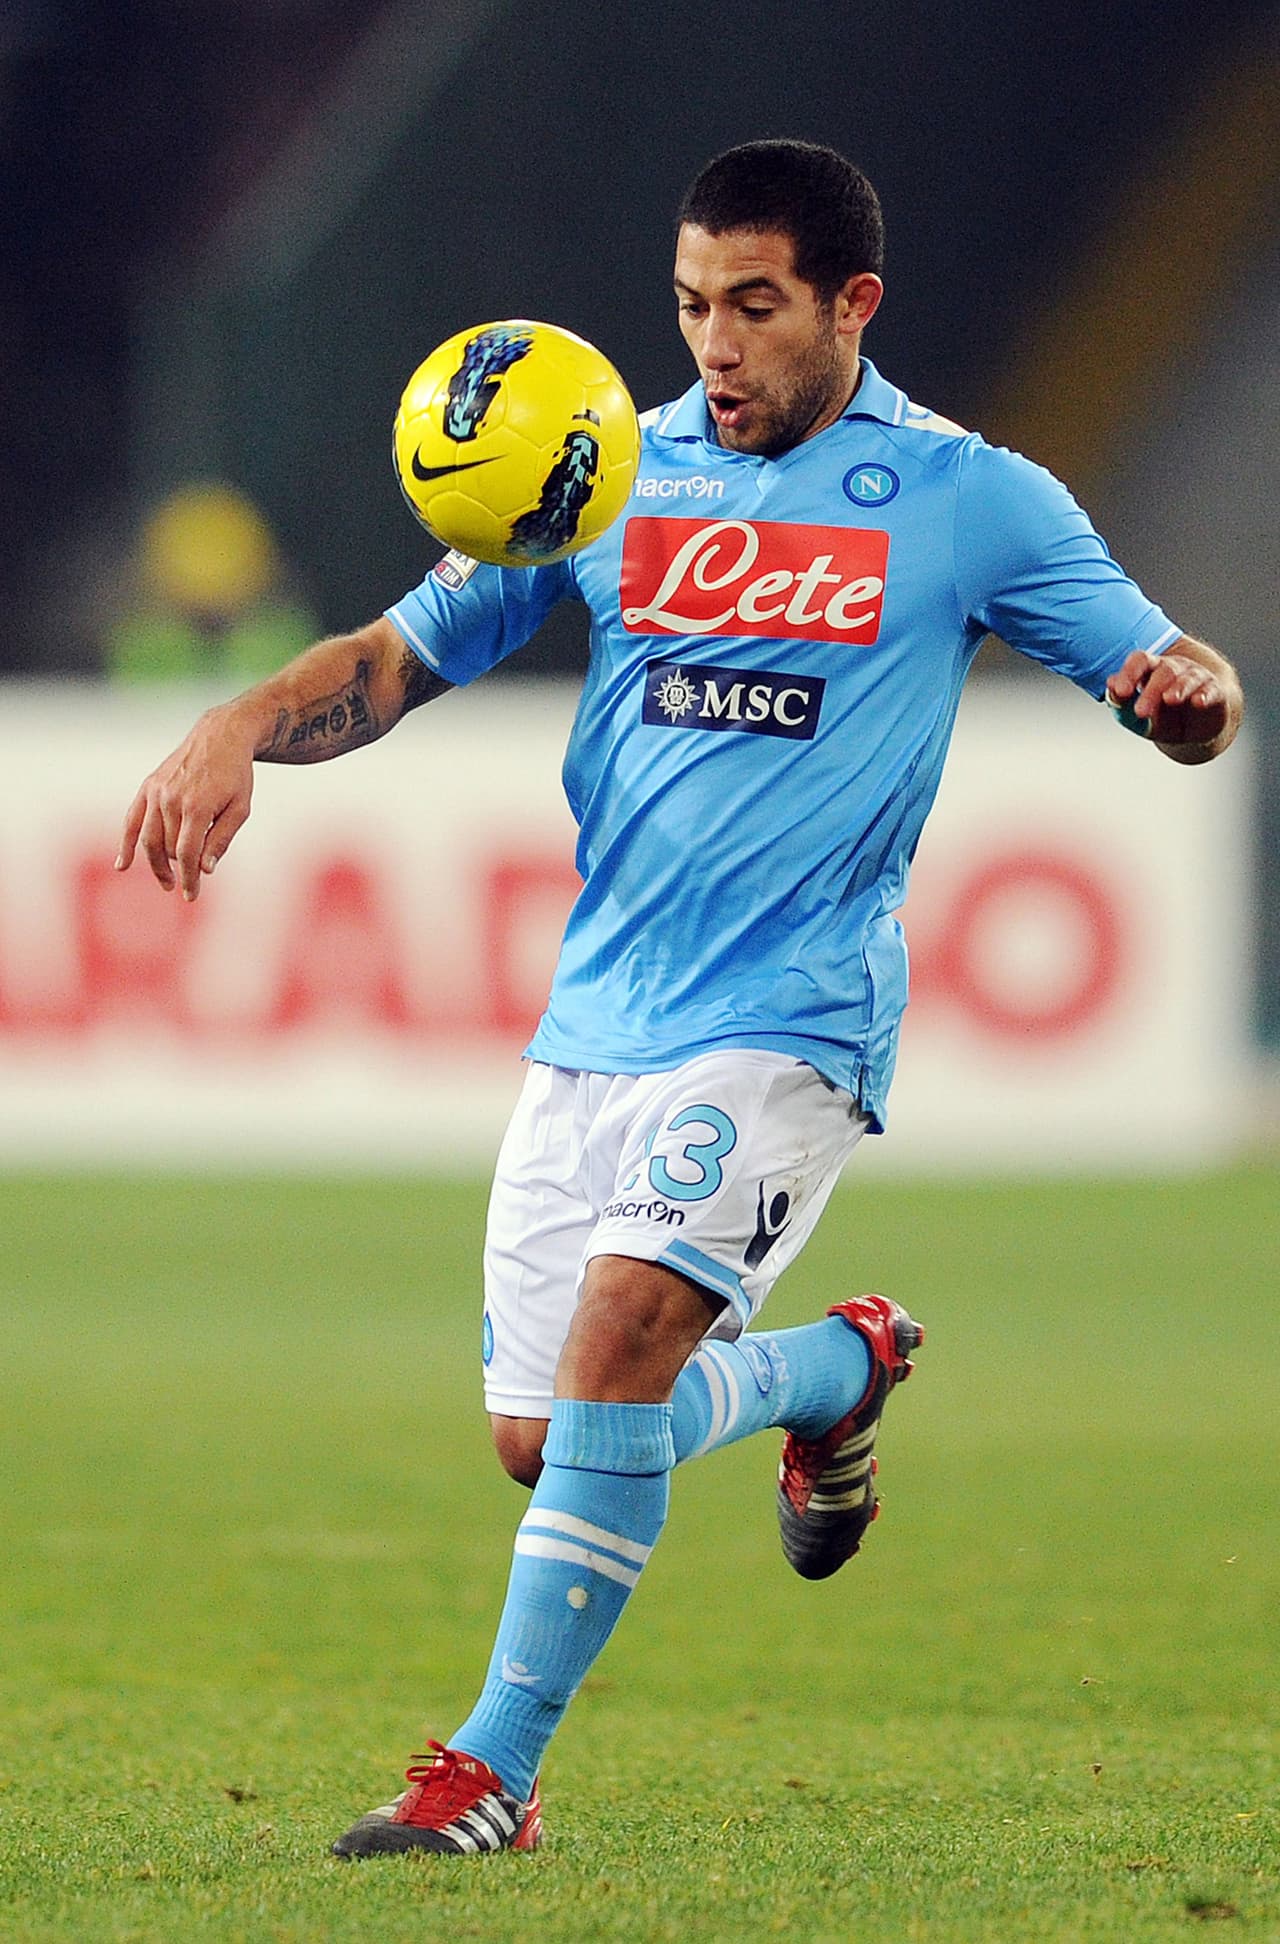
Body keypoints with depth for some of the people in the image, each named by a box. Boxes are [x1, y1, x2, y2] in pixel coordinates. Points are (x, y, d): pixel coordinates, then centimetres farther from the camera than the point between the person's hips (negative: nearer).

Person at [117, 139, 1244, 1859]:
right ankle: (839, 1367, 35)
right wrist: (240, 729, -13)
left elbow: (1178, 691, 2)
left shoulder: (969, 502, -1)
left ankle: (497, 1767, -20)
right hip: (595, 1019, 5)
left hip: (789, 1022, -5)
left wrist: (1186, 688, -23)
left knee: (626, 1319, -27)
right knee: (543, 1440, 6)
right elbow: (400, 657, 8)